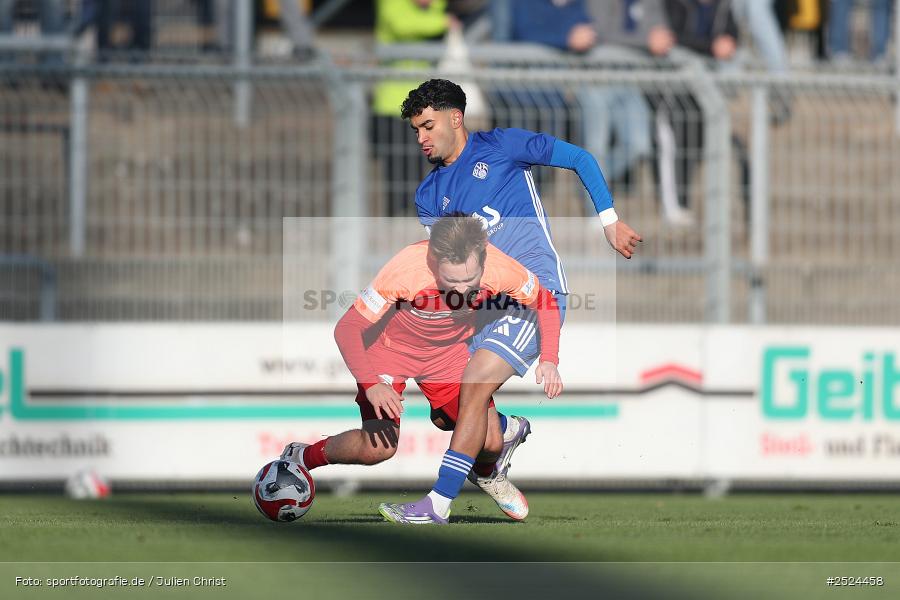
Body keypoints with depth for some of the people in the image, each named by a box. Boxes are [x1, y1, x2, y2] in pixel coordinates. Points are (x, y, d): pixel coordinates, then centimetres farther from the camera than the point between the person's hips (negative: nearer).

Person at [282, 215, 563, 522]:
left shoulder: (499, 269, -30)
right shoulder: (405, 271, -39)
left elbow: (545, 302, -9)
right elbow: (347, 328, -31)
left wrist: (549, 360, -22)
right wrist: (371, 385, -43)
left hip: (449, 354, 3)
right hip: (392, 349, -3)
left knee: (490, 444, -6)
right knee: (379, 448, -18)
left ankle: (486, 474, 32)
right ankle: (301, 458, 10)